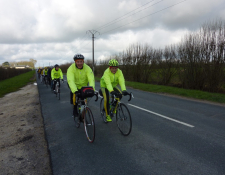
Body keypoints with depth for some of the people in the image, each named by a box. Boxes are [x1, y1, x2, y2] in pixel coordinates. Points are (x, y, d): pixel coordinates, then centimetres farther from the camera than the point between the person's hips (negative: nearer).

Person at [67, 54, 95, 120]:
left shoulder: (87, 68, -21)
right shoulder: (71, 68, -25)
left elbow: (91, 79, -31)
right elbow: (70, 80, -38)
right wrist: (75, 91, -54)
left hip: (84, 87, 1)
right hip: (75, 87, -1)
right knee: (75, 100, -11)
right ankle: (75, 110, 21)